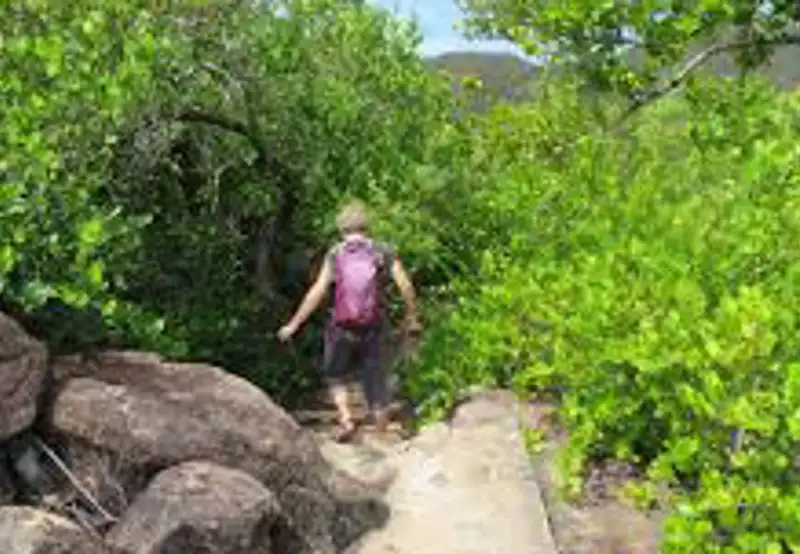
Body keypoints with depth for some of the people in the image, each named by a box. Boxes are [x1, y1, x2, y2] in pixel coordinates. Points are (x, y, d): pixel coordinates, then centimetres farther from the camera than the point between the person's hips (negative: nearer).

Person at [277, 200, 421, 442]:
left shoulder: (336, 253, -3)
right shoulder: (383, 251, -1)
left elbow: (318, 291, -9)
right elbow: (406, 286, -6)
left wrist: (294, 324, -5)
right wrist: (412, 318, 8)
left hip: (342, 330, -1)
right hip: (374, 331, 1)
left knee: (335, 376, 22)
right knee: (376, 385, 13)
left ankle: (346, 419, 4)